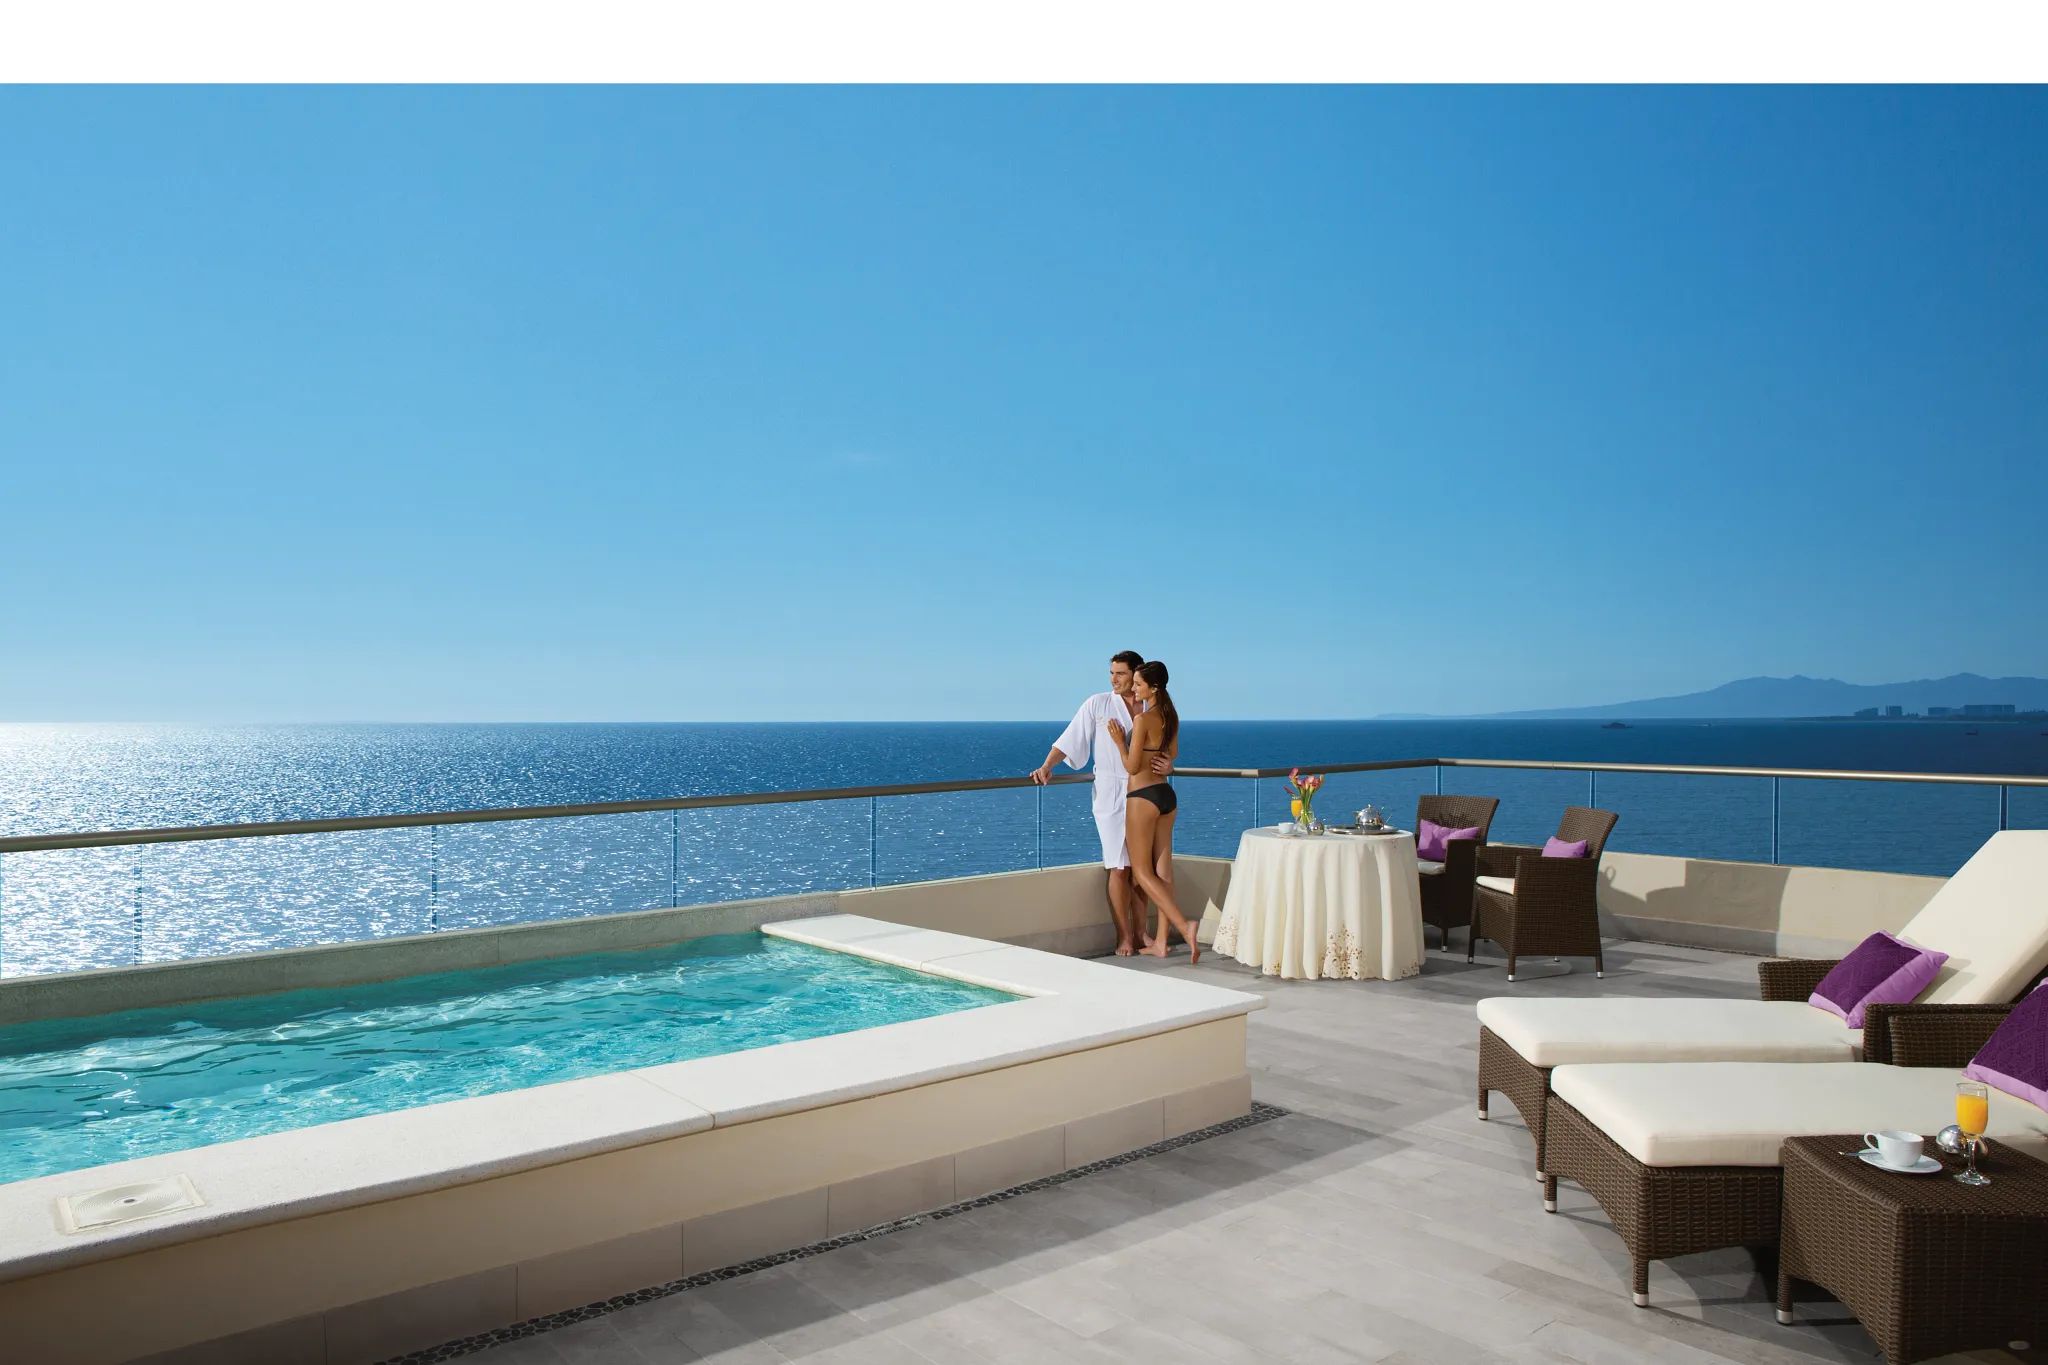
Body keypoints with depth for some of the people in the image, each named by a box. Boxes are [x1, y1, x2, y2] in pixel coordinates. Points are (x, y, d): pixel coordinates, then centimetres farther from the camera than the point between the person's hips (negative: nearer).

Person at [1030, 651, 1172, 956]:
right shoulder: (1098, 704, -1)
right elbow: (1070, 740, -4)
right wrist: (1046, 767, -16)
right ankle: (1123, 938, 4)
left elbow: (1164, 753, 12)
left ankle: (1140, 932, 16)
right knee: (1119, 867, -4)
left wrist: (1168, 766, -10)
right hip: (1112, 794, -3)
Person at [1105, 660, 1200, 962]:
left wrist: (1119, 741, -2)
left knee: (1142, 871, 1)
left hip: (1143, 797, -8)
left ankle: (1184, 925, -14)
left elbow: (1132, 767, -14)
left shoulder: (1142, 719, -17)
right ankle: (1161, 941, 13)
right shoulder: (1171, 716, 6)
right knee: (1163, 869, 9)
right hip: (1166, 793, 8)